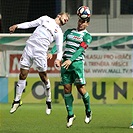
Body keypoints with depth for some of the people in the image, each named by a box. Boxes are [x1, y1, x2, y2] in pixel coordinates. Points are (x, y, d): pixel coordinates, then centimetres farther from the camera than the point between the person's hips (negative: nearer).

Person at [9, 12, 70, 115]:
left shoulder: (59, 32, 11)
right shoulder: (46, 19, 18)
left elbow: (60, 49, 4)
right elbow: (31, 24, 21)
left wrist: (58, 59, -15)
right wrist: (17, 26, 10)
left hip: (40, 52, -2)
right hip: (29, 47, 2)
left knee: (43, 77, -1)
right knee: (22, 75, 2)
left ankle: (48, 101, 16)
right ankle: (17, 100, 13)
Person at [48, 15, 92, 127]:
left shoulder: (87, 36, 3)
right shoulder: (69, 32, 18)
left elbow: (80, 49, -10)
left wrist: (71, 60, -24)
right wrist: (52, 52, -11)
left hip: (77, 62, -4)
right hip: (65, 62, 4)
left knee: (81, 88, -7)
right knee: (67, 88, 0)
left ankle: (88, 112, 14)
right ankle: (70, 115, 7)